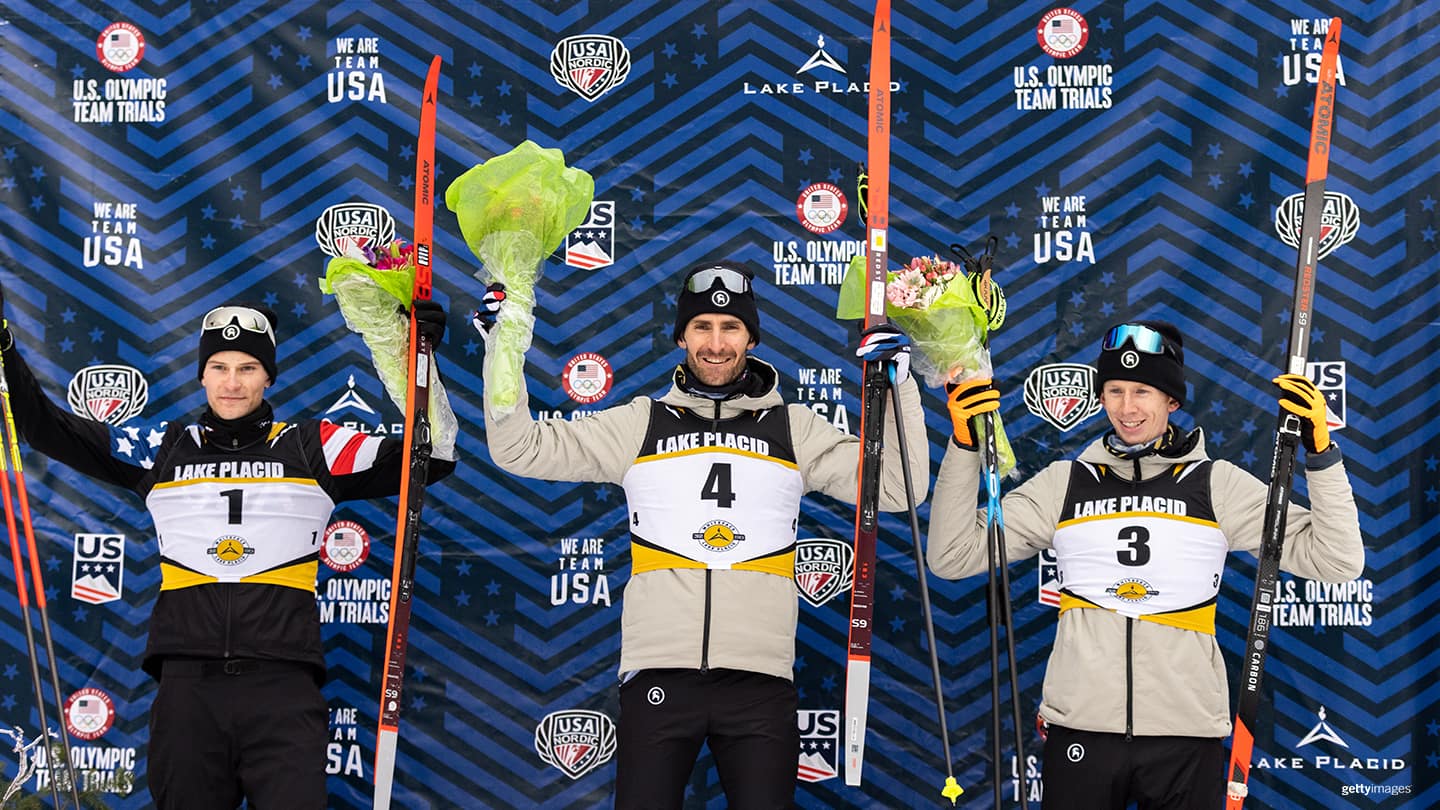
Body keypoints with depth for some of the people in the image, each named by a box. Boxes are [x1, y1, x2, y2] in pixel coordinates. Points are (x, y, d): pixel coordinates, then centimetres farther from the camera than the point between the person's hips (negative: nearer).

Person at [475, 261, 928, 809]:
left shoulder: (795, 429, 12)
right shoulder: (640, 424, 11)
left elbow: (897, 489, 8)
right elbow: (520, 450, 9)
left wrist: (898, 388, 0)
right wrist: (502, 349, 3)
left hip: (760, 680, 0)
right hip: (658, 674, 0)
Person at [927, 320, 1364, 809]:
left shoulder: (1219, 485, 4)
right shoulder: (1063, 484, 7)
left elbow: (1338, 562, 0)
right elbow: (951, 557, 5)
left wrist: (1320, 451, -11)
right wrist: (964, 448, -4)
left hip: (1187, 735, 0)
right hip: (1080, 730, 1)